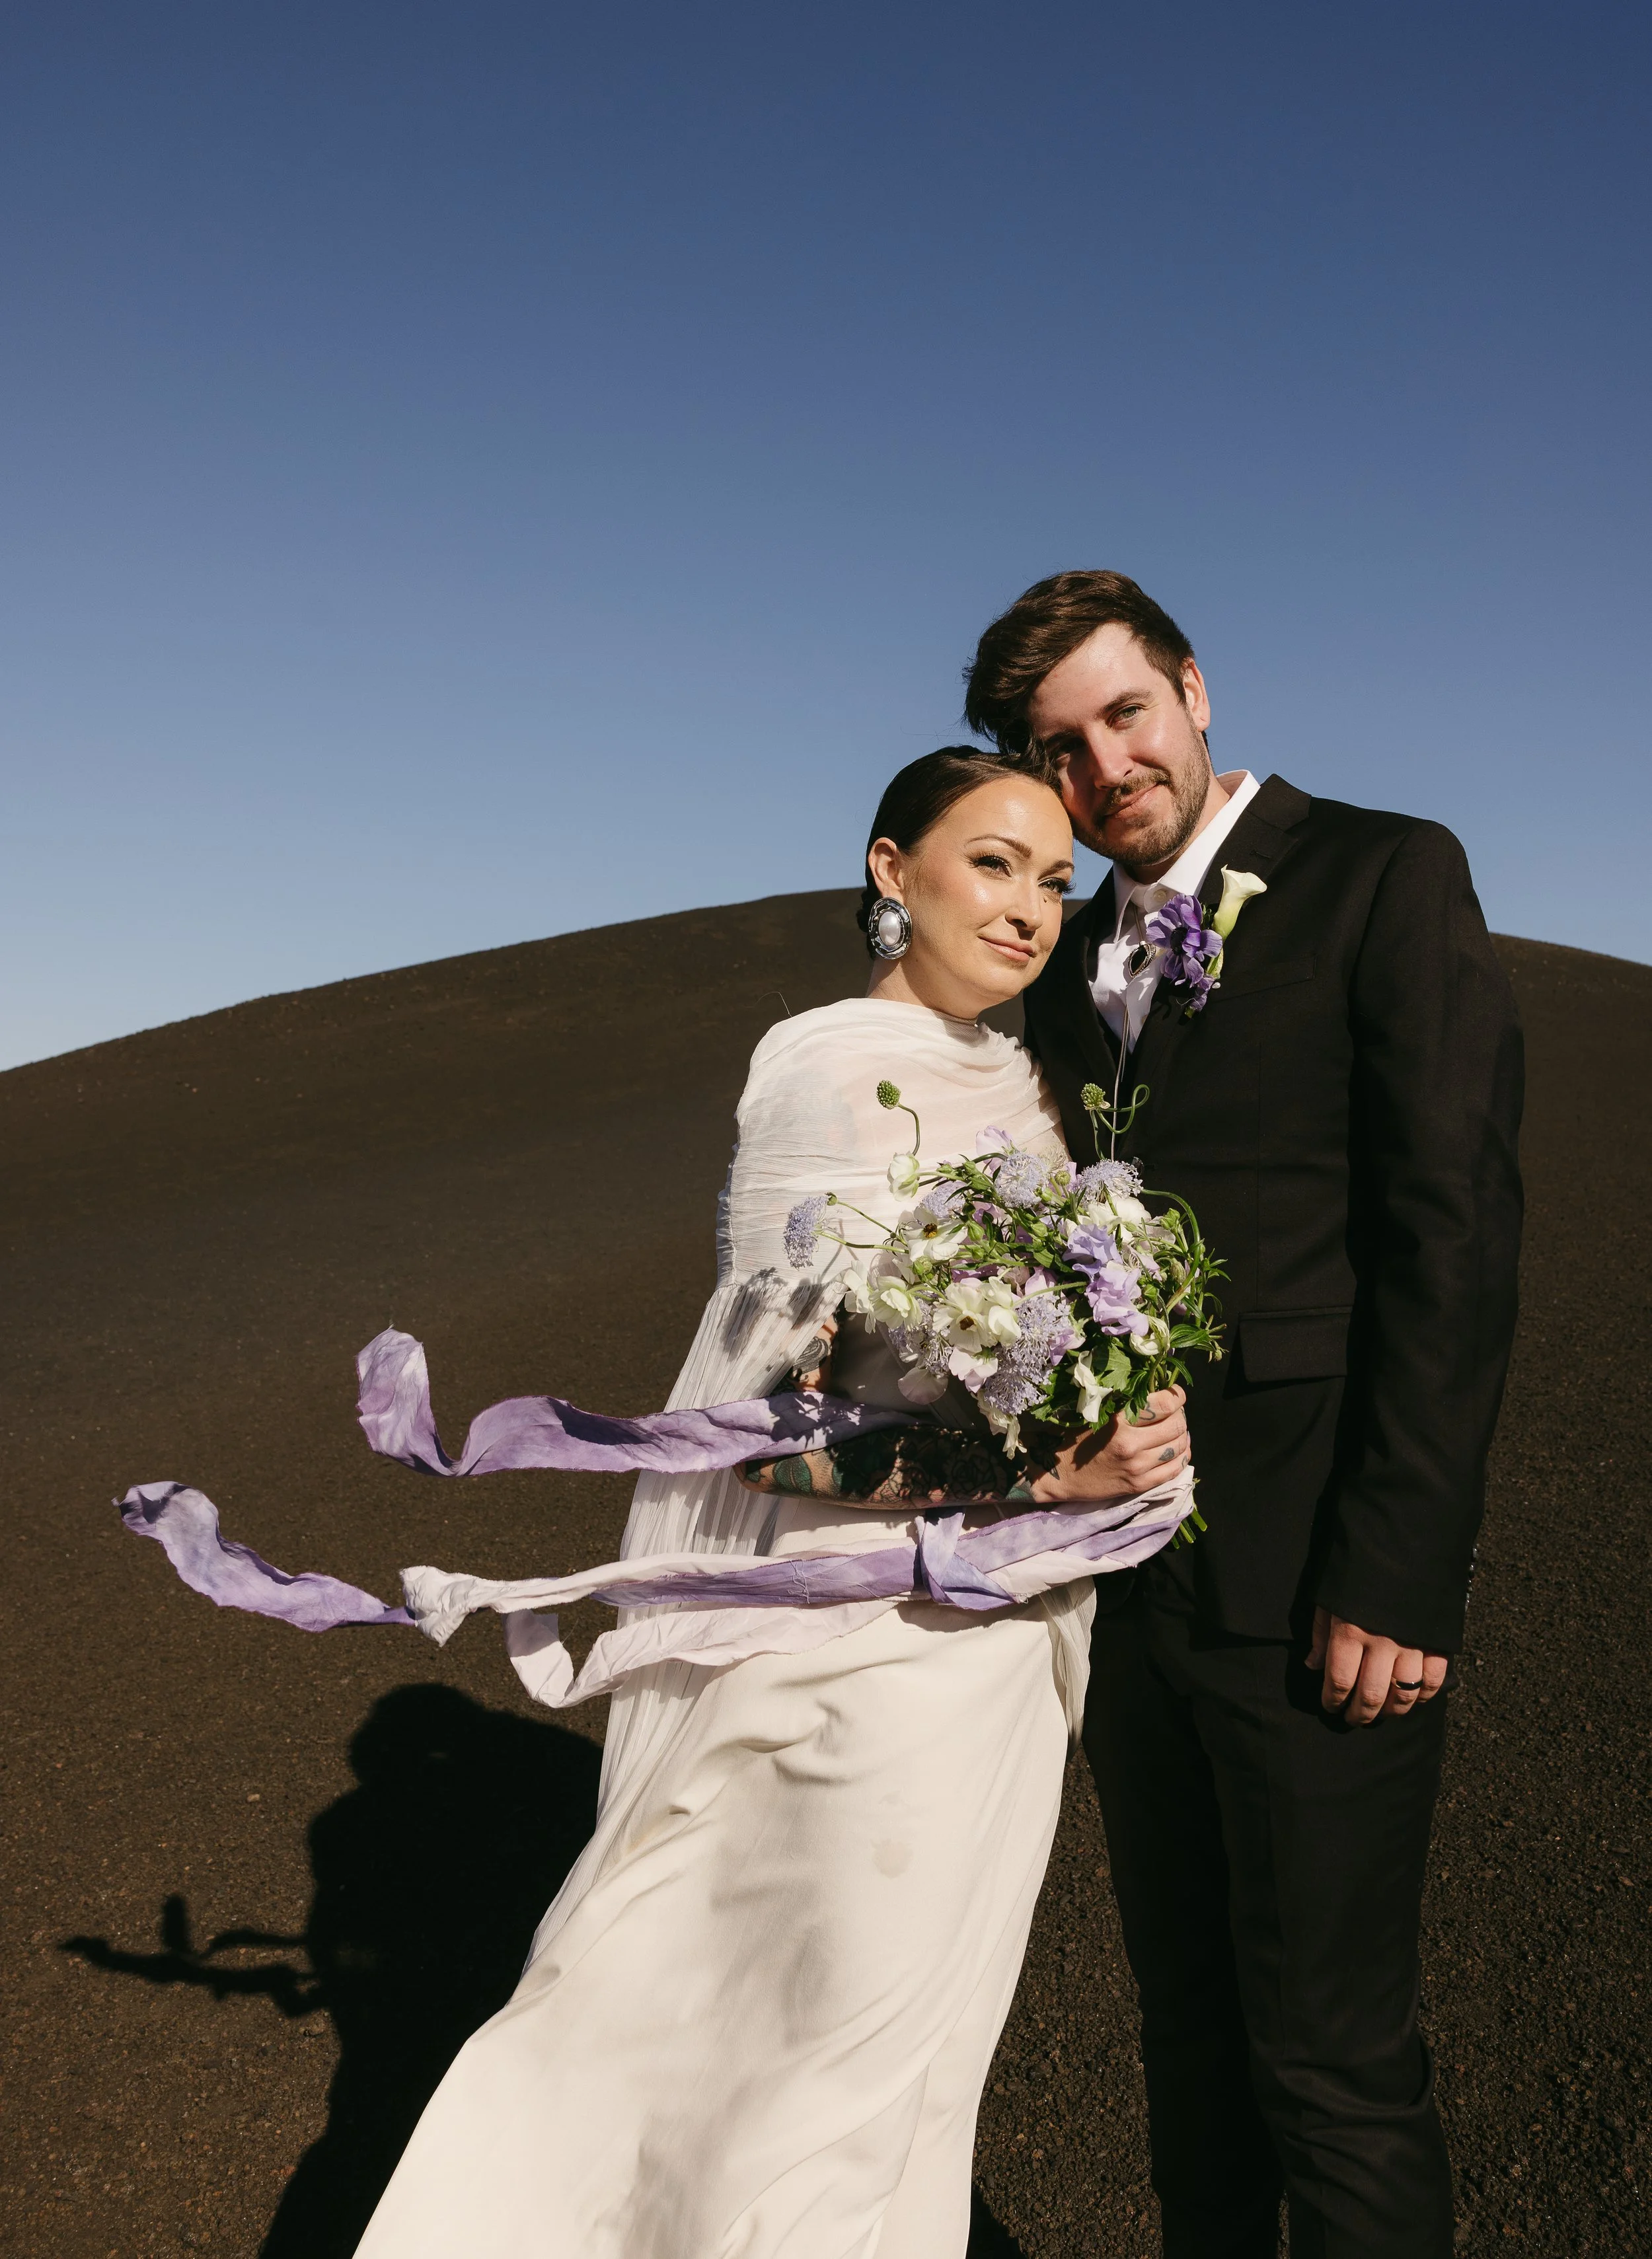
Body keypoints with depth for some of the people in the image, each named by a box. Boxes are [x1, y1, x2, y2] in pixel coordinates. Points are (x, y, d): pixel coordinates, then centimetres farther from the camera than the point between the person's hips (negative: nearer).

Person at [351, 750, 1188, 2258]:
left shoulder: (1016, 1075, 8)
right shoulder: (832, 1074, -17)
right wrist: (1043, 1472, -27)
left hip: (1002, 1615, 8)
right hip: (890, 1633, -8)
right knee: (855, 2051, 7)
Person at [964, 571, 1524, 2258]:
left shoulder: (1385, 875, -6)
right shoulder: (1070, 963, 13)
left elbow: (1456, 1233, -13)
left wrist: (1397, 1575, -17)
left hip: (1313, 1594, -6)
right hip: (1128, 1580, 6)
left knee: (1331, 2056, 4)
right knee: (1187, 2013, 20)